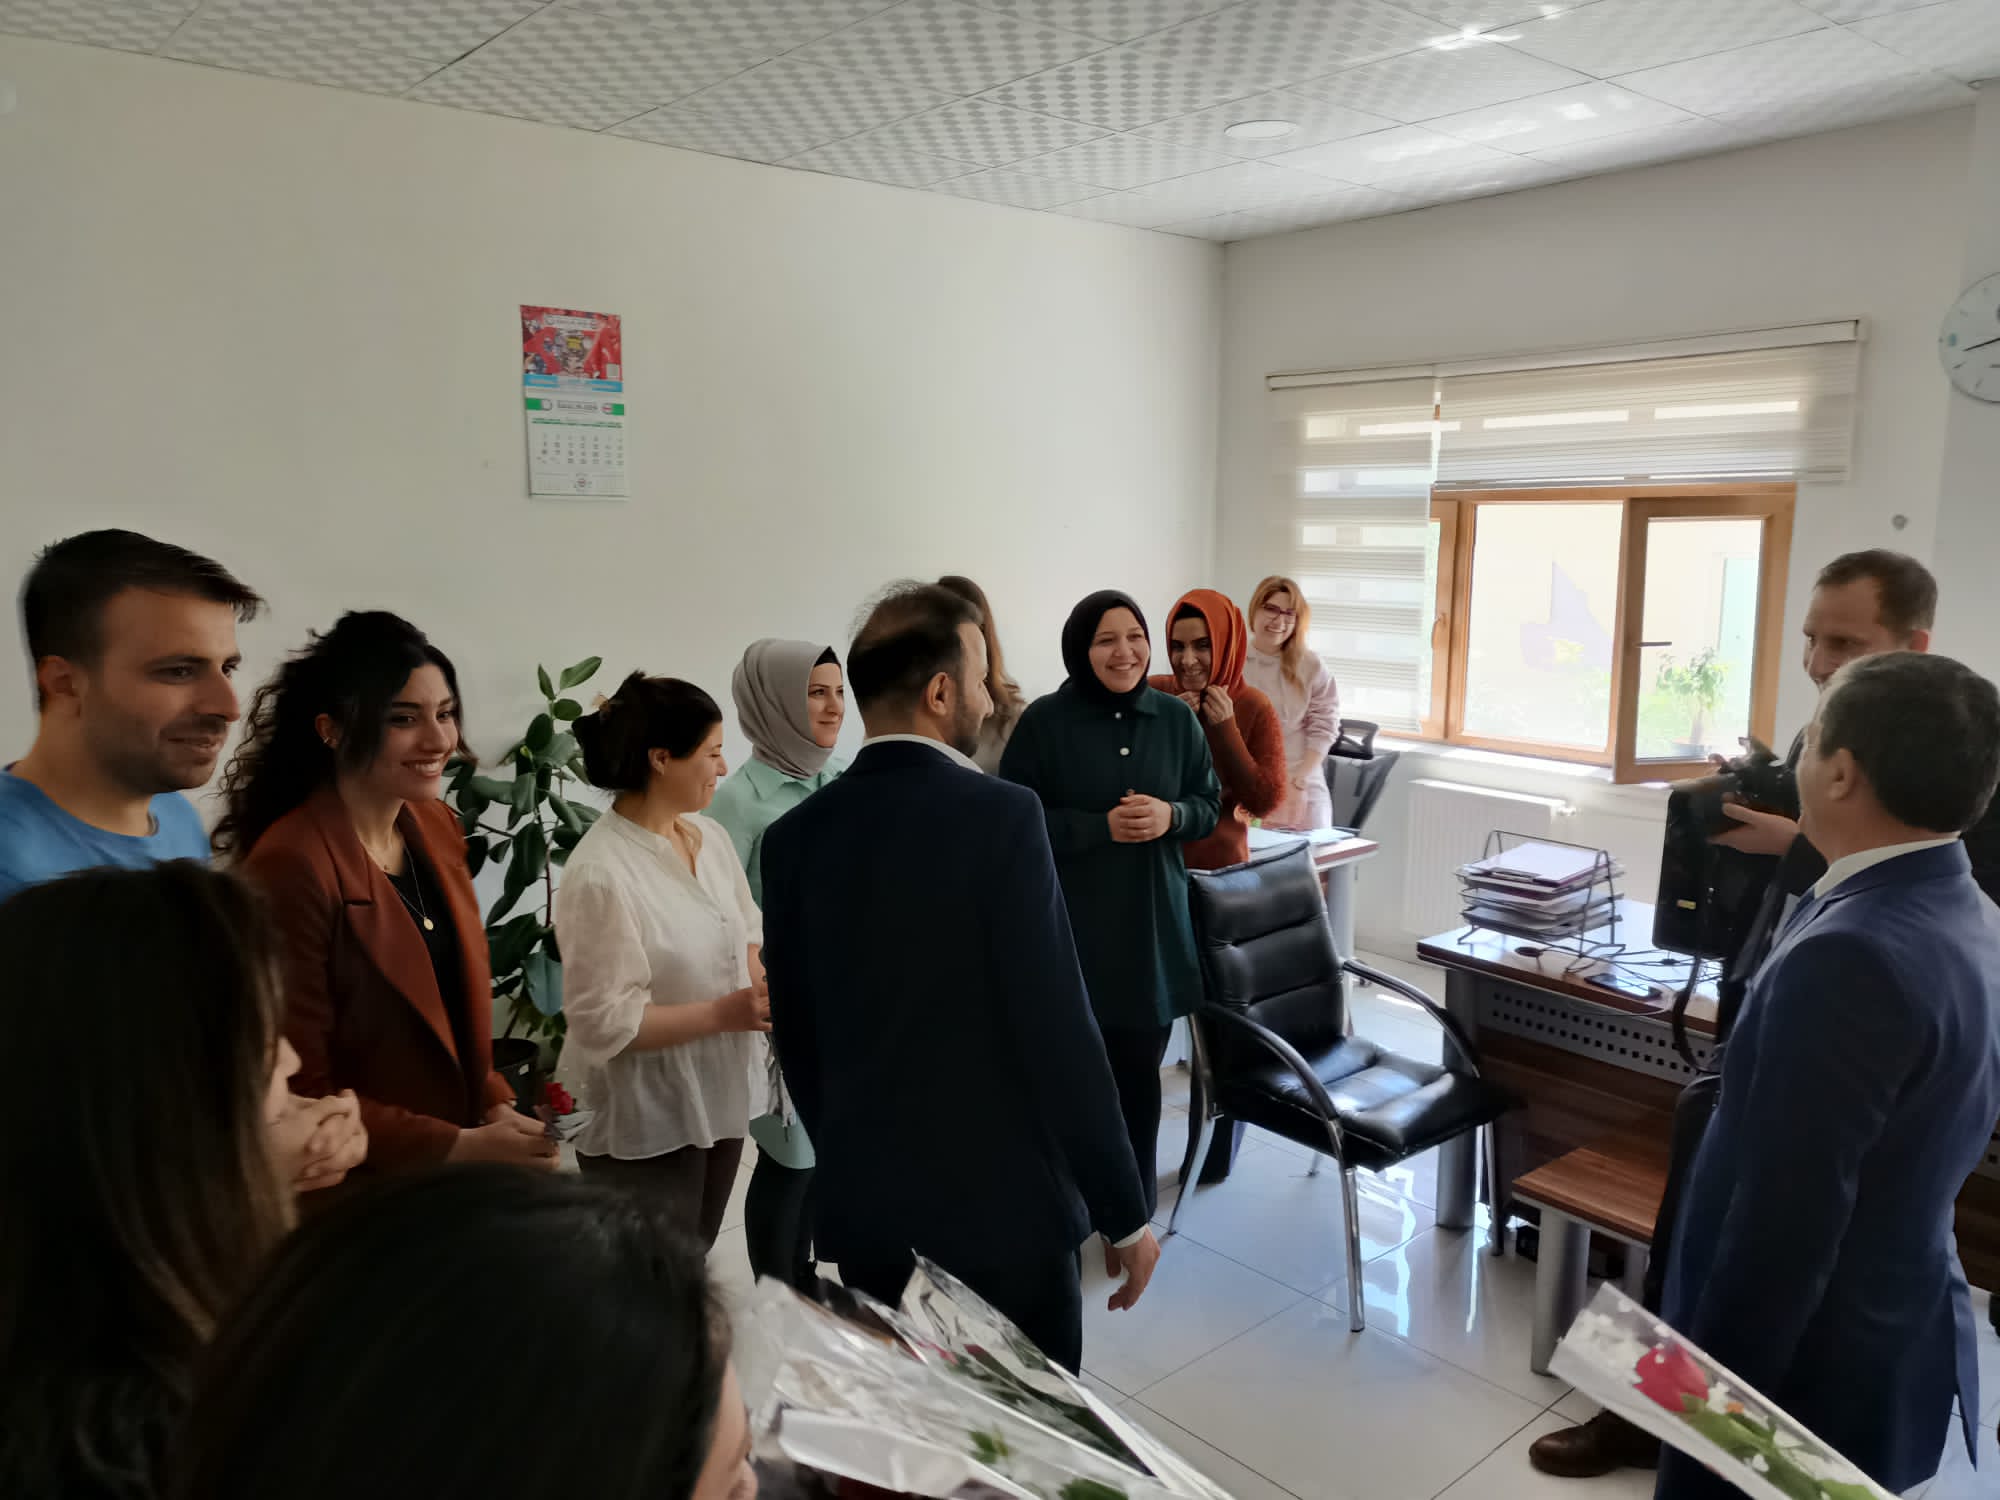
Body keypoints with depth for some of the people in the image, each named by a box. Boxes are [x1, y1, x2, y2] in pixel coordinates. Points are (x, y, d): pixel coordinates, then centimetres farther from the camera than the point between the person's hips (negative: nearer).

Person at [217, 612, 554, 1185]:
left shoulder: (437, 825, 0)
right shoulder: (291, 864, -23)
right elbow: (298, 1091, -19)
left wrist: (496, 1103, -4)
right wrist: (459, 1147, -20)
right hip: (354, 1189, -7)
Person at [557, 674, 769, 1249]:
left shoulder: (712, 837, 1)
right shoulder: (599, 874, -22)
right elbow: (602, 1022, -22)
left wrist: (765, 987, -8)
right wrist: (724, 1013, -22)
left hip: (719, 1104, 7)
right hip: (645, 1130, -7)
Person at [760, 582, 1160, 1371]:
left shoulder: (795, 834, -1)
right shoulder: (999, 815, -18)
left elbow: (795, 1035, 7)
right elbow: (1057, 1029, -19)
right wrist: (1124, 1210, -8)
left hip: (860, 1206, 5)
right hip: (1002, 1202, -5)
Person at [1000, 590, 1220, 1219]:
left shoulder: (1176, 719, 3)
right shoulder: (1044, 721, -8)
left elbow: (1209, 804, 10)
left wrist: (1170, 815, -12)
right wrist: (1103, 825, -18)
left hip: (1153, 921, 3)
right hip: (1070, 924, -3)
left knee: (1139, 1067, 11)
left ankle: (1137, 1208, 30)